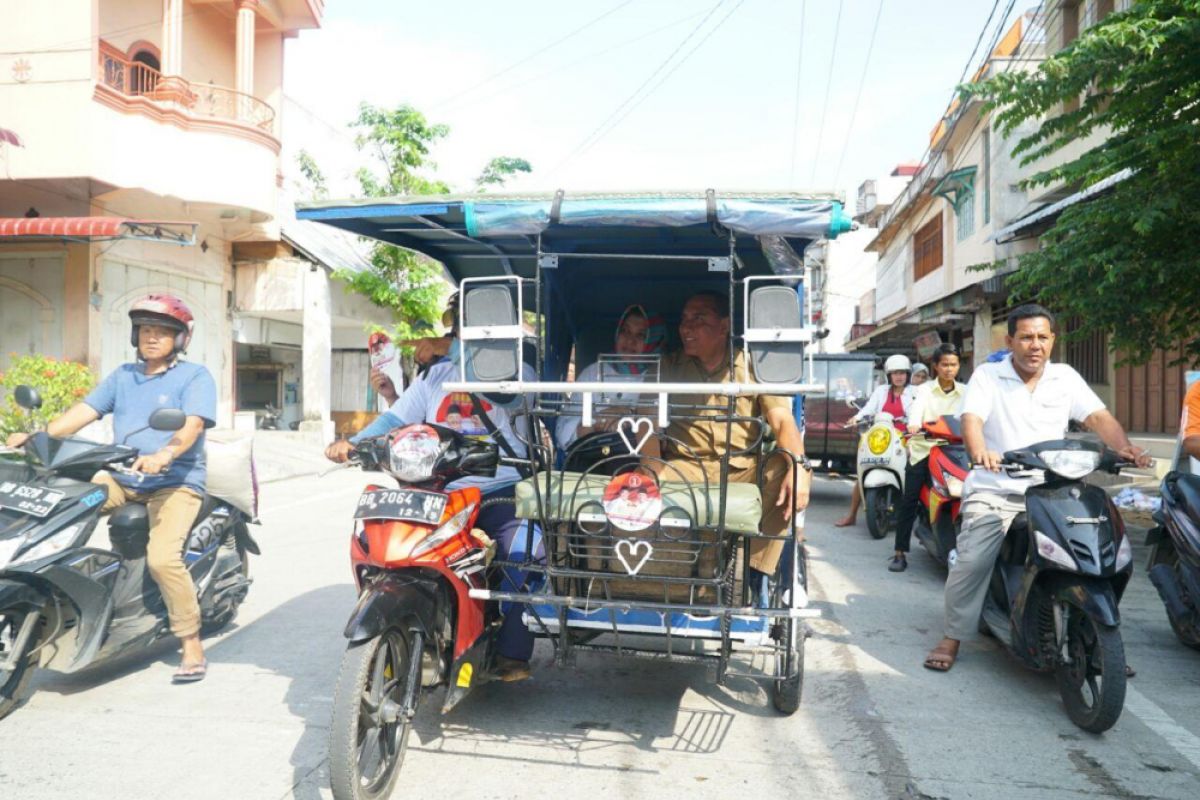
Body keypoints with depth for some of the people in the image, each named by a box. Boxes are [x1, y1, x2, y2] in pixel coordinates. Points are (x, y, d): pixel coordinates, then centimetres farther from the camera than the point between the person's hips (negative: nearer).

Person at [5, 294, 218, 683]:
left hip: (177, 481, -6)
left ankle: (192, 645, -10)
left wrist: (163, 455, -36)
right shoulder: (122, 376, 19)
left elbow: (191, 425, -17)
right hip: (122, 479, 6)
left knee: (161, 557, -25)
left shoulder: (195, 376, -1)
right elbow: (83, 411, 10)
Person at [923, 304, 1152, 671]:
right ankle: (953, 637, -2)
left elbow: (1098, 417, 0)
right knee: (971, 560, -18)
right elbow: (971, 418, -14)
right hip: (995, 489, -3)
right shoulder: (987, 376, 1)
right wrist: (979, 451, -36)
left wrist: (1123, 447, -21)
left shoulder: (1066, 377, 10)